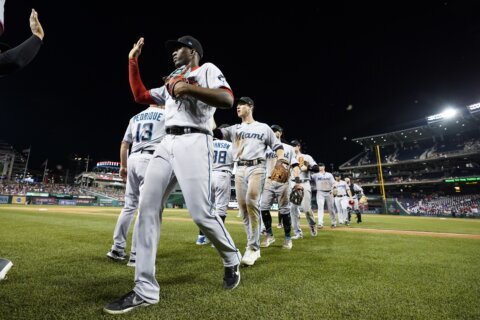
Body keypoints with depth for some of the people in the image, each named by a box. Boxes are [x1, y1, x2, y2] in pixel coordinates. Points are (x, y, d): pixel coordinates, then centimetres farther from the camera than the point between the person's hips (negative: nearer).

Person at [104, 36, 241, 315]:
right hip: (167, 143, 8)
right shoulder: (170, 82, 30)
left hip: (194, 142, -7)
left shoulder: (207, 69, 9)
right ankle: (145, 290, 3)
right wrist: (133, 62, 30)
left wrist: (189, 88, -13)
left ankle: (232, 261, 17)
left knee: (201, 213, -12)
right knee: (148, 208, -4)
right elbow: (140, 96, 31)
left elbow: (228, 99, -9)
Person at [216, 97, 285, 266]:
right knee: (243, 206, 1)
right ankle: (254, 246, 13)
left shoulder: (264, 128, 14)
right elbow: (216, 132, 5)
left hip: (256, 167, -4)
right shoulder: (234, 129, 19)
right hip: (240, 169, 4)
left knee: (251, 202, -22)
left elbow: (277, 146, 12)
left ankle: (252, 247, -14)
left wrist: (280, 162, -6)